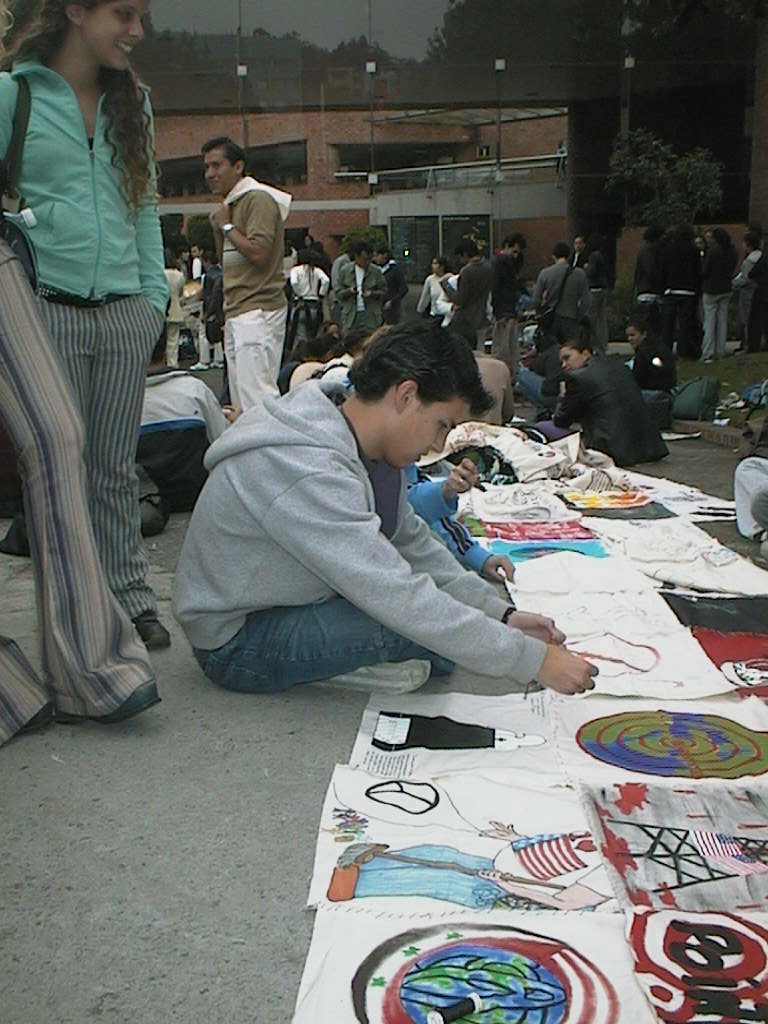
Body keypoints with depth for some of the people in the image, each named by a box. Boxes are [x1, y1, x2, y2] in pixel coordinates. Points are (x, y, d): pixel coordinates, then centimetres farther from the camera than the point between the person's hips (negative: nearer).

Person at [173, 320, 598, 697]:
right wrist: (536, 660, -28)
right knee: (430, 623, -28)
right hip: (234, 641, -10)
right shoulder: (308, 473, -32)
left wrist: (500, 613, -4)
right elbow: (405, 602, -34)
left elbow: (412, 539, 6)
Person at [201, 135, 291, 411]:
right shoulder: (233, 203, 22)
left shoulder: (258, 199, -8)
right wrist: (218, 229, 8)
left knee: (256, 396, -16)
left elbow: (258, 253, -20)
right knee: (241, 400, 9)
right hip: (237, 314, 10)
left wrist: (226, 226, -7)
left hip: (257, 311, -10)